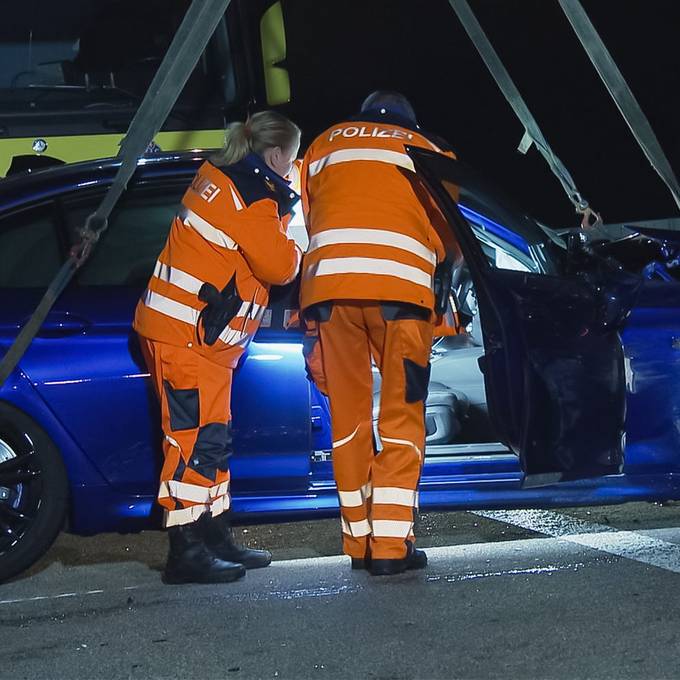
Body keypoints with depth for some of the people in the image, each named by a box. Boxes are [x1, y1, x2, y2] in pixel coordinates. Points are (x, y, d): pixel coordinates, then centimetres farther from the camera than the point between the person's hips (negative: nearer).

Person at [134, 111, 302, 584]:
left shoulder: (220, 177, 14)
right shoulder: (252, 199, -16)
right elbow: (278, 265, -13)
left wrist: (278, 222, 11)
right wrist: (294, 250, 6)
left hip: (202, 338, 11)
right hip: (185, 334, -11)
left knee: (212, 439, 14)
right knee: (195, 439, -12)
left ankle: (216, 539, 21)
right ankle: (187, 552, -12)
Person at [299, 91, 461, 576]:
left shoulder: (326, 145, 27)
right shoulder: (431, 152, 24)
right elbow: (446, 239, 21)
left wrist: (312, 327, 24)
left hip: (328, 282, 2)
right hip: (401, 287, -2)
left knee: (349, 418, 9)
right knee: (401, 416, 1)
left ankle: (360, 541, 11)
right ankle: (391, 544, -7)